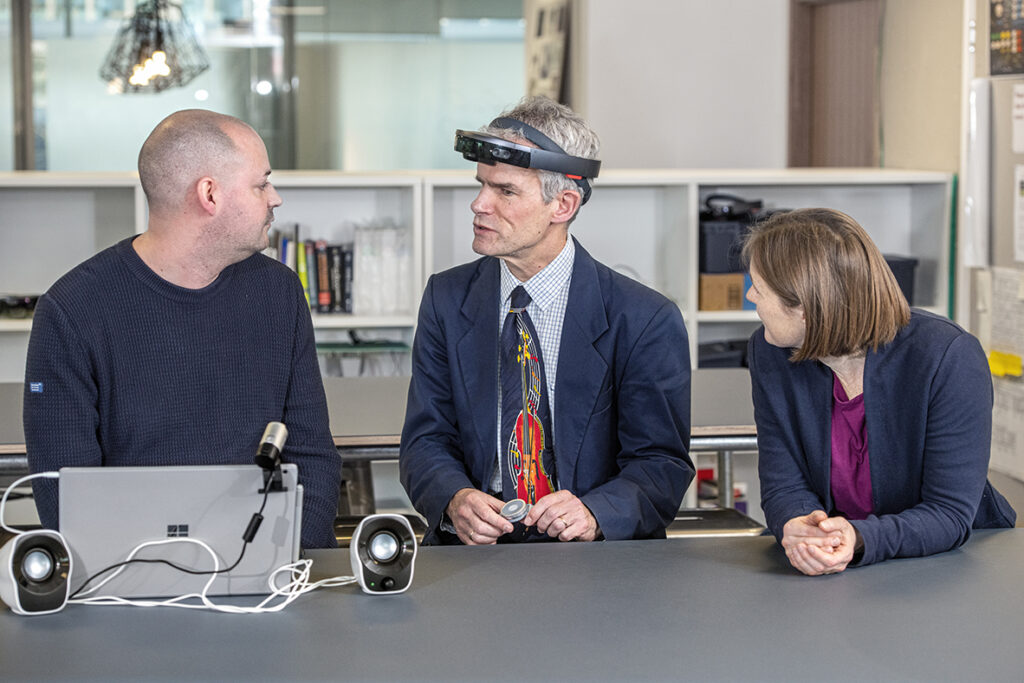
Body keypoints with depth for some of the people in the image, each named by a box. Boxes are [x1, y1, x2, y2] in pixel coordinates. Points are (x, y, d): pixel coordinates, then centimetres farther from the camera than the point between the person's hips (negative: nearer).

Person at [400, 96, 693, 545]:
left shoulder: (645, 322, -5)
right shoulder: (447, 301, 7)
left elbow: (660, 462, -4)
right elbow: (426, 440, 6)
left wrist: (594, 513, -24)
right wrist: (455, 500, -16)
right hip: (472, 554, 1)